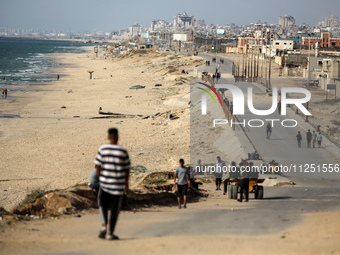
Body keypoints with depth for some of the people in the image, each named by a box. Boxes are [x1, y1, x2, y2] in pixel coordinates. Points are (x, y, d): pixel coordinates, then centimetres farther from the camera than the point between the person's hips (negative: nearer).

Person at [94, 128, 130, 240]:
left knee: (103, 205, 19)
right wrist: (126, 182, 12)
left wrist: (100, 178, 12)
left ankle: (104, 225, -4)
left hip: (104, 182, 1)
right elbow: (127, 169, 0)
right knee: (115, 208, 7)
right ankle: (111, 233, 7)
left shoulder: (102, 149, -4)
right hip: (118, 184, -1)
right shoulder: (123, 151, -6)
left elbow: (97, 166, -4)